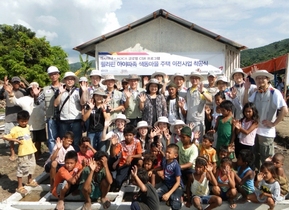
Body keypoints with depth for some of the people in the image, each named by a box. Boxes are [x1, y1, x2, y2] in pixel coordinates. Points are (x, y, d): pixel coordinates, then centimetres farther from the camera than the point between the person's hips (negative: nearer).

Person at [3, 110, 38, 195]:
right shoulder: (15, 129, -14)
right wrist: (16, 140, -20)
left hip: (31, 151, 7)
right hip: (23, 153, -7)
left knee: (31, 166, 21)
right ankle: (19, 187, 14)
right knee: (21, 169, 1)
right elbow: (5, 137, -16)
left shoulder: (27, 127, 6)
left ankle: (29, 181, 41)